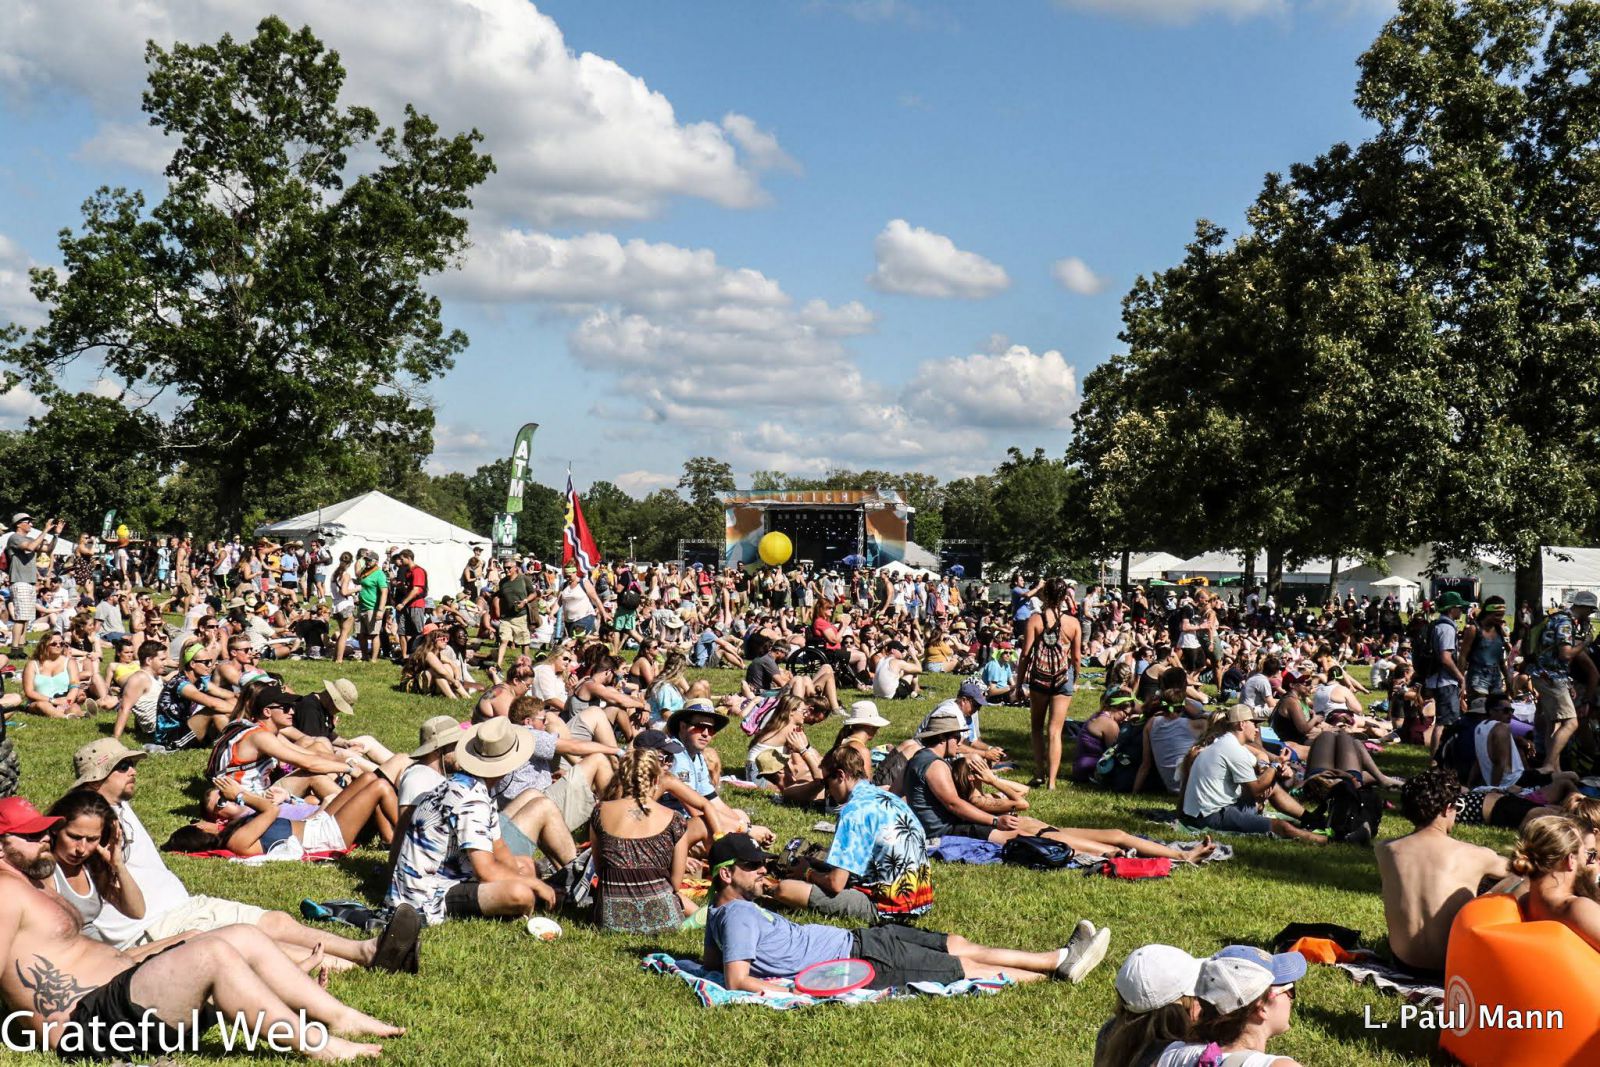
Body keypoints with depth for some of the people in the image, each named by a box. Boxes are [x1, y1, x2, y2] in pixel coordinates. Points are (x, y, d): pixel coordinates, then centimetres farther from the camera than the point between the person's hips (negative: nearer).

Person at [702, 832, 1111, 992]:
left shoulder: (724, 910, 11)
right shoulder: (738, 916, -19)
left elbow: (712, 960, 23)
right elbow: (737, 980, -27)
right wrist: (791, 989, -23)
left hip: (854, 939, 10)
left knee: (960, 945, 9)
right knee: (966, 966, -1)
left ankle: (1061, 959, 14)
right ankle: (1060, 969, 12)